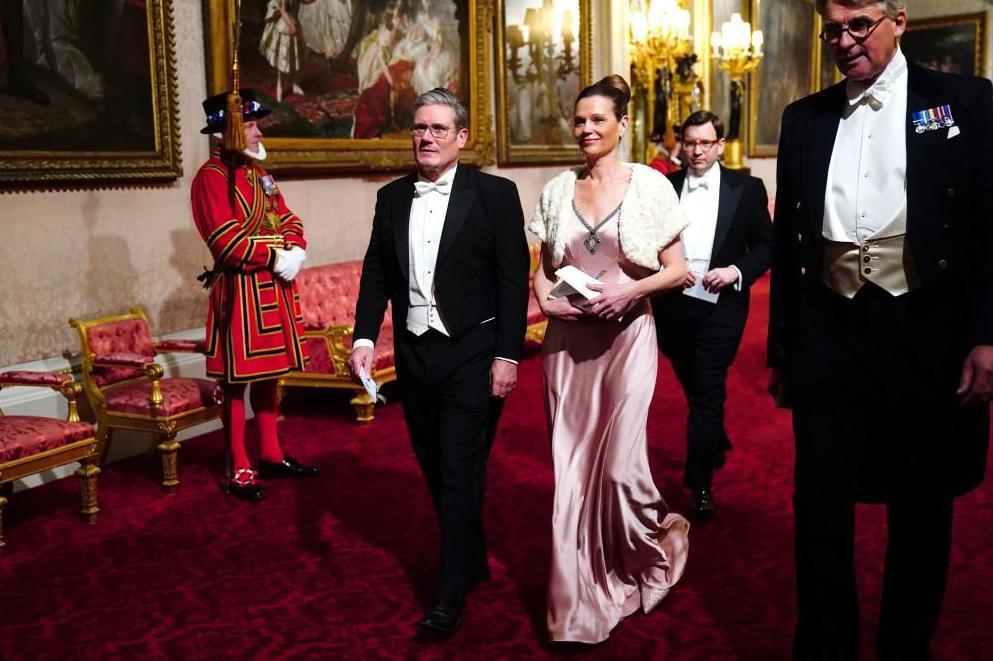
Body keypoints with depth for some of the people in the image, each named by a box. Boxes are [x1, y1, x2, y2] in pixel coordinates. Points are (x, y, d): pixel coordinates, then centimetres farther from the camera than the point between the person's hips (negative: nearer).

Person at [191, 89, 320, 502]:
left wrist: (295, 251, -6)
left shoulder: (259, 172, 16)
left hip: (274, 287, 9)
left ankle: (271, 455, 27)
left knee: (269, 373, 15)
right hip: (240, 291, -8)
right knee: (237, 380, 0)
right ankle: (239, 470, 8)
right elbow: (226, 240, -19)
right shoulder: (212, 176, -11)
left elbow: (287, 219, 14)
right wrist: (275, 256, -17)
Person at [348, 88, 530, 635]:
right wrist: (364, 336, -5)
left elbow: (513, 279, -8)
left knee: (460, 470, -4)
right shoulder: (391, 197, 8)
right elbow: (376, 273, 9)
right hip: (413, 353, 5)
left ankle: (449, 595, 7)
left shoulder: (495, 194, -5)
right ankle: (472, 561, 34)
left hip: (472, 353, -5)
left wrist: (507, 355, -14)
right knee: (436, 468, 15)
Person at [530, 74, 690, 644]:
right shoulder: (558, 190, 7)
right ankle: (581, 598, 25)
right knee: (572, 464, 7)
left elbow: (678, 270, -1)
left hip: (627, 336, -3)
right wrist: (544, 296, -6)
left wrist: (630, 290, -17)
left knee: (620, 465, -7)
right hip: (568, 338, 4)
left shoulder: (650, 185, -2)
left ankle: (660, 539, 29)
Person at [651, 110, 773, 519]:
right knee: (695, 389, 18)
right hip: (672, 305, 3)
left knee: (707, 393, -6)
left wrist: (736, 271, -14)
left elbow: (767, 244, 2)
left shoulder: (746, 189, 0)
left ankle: (700, 485, 1)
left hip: (721, 305, -3)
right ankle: (717, 444, 45)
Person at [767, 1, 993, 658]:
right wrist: (782, 348, 11)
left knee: (922, 506, 11)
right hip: (829, 331, 2)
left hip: (926, 331, -2)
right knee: (821, 501, 5)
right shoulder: (804, 118, 11)